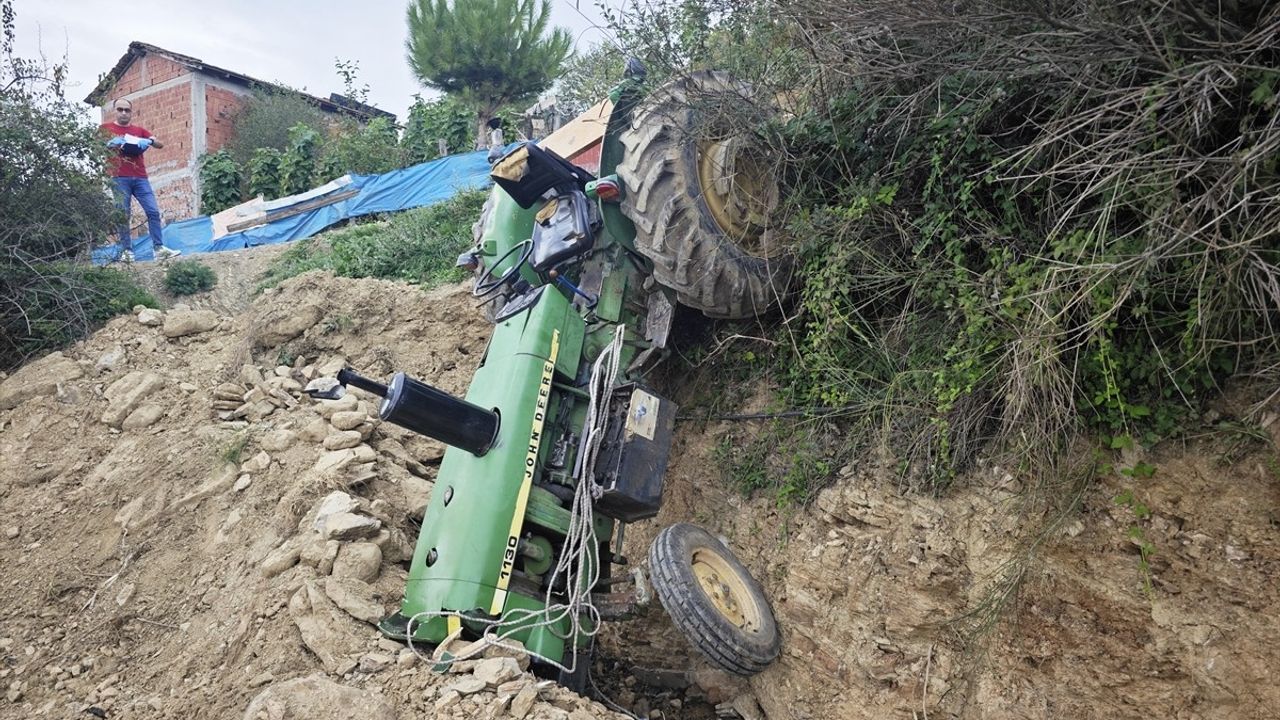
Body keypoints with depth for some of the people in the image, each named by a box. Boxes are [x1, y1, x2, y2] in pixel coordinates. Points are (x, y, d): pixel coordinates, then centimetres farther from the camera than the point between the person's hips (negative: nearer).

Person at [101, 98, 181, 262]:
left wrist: (149, 141, -10)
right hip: (119, 178, -3)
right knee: (123, 215, -5)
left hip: (140, 178, 3)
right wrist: (110, 144, -14)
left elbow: (160, 144, 12)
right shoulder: (106, 128, 12)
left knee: (153, 211, -6)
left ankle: (159, 248, -4)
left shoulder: (139, 130, 19)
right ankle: (126, 251, -3)